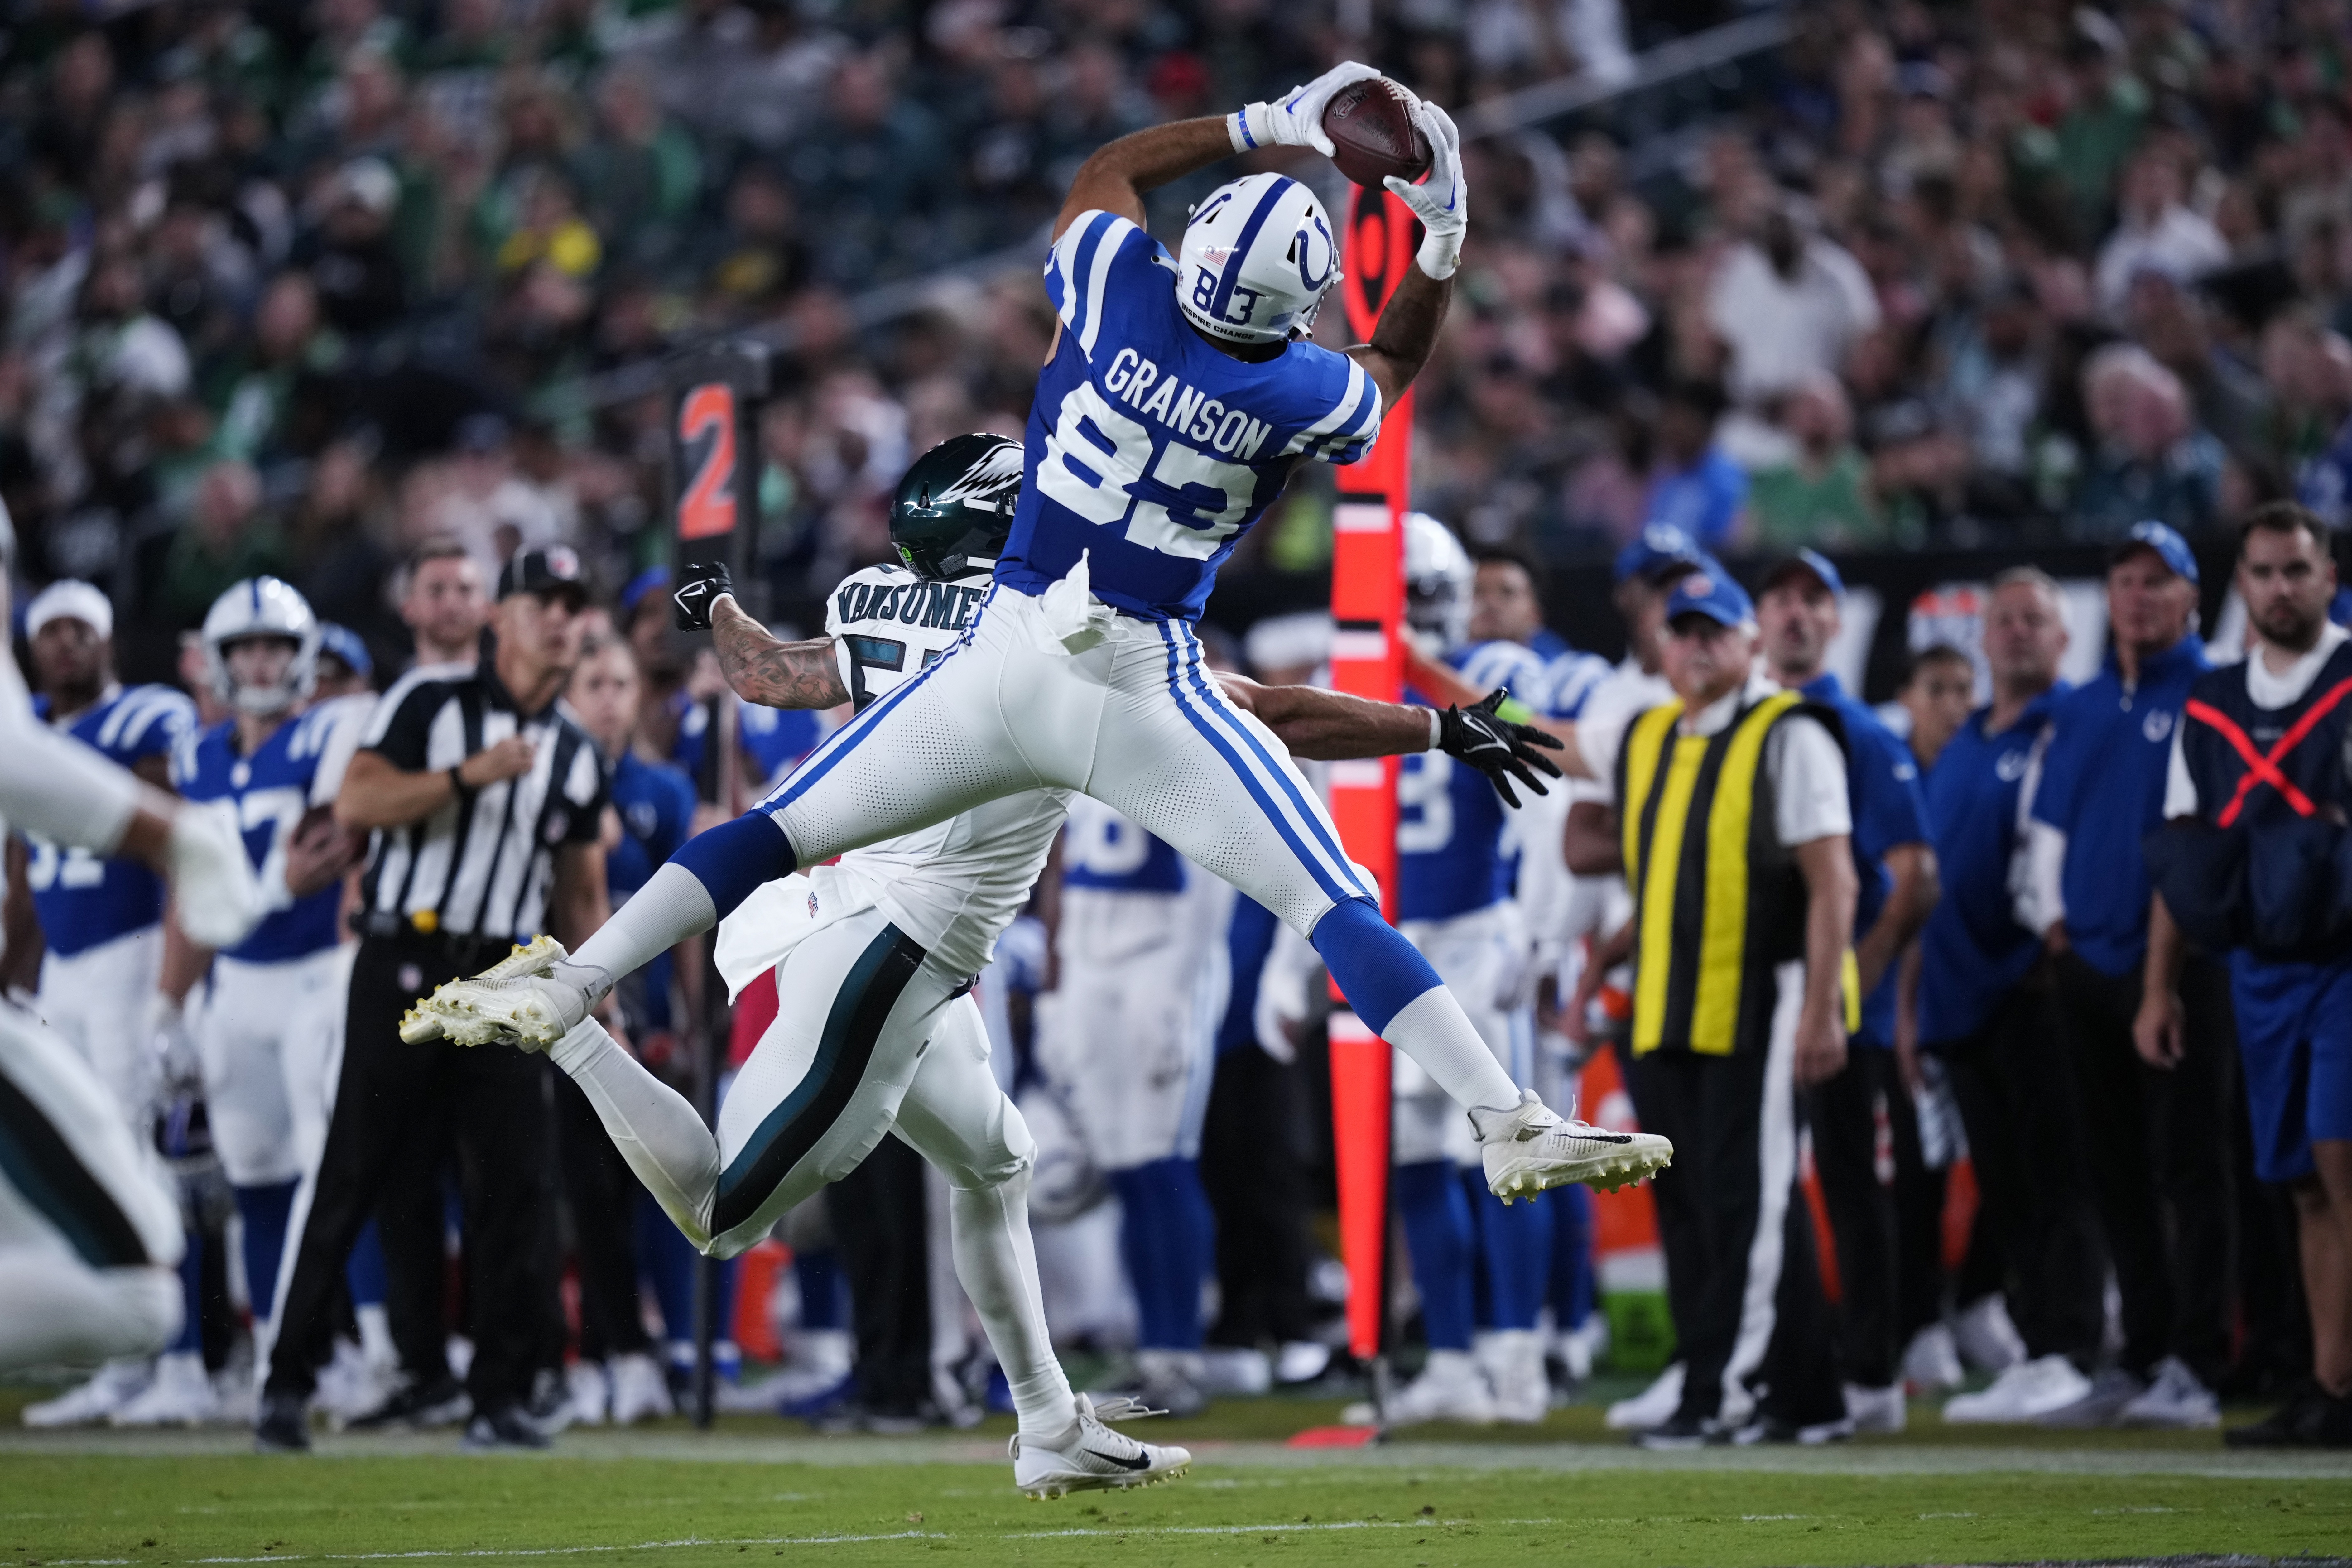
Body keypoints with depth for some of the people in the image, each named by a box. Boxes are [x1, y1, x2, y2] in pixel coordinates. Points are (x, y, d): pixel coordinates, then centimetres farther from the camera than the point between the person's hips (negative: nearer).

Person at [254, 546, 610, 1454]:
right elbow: (355, 805, -12)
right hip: (405, 968, -4)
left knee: (517, 1183, -3)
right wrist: (469, 776, -19)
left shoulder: (574, 754, 14)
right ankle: (288, 1381, 1)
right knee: (358, 1175, -4)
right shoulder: (430, 700, -1)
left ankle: (500, 1396, 3)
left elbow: (581, 890, 18)